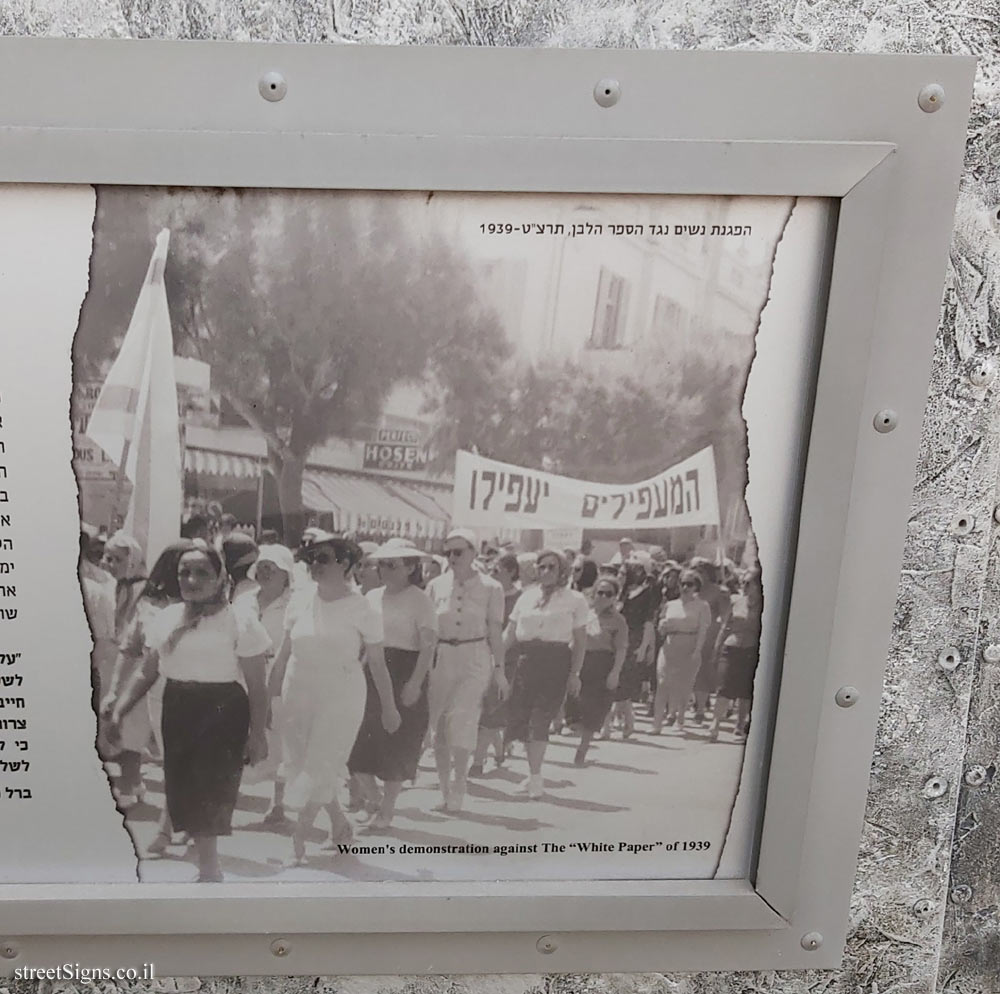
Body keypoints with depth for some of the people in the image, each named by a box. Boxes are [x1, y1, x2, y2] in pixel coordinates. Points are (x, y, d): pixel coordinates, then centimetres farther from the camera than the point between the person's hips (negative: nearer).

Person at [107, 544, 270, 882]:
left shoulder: (238, 619, -8)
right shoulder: (166, 618, 7)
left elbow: (256, 685, -8)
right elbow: (147, 673, 14)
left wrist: (257, 734, -11)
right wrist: (120, 709, 3)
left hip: (222, 714, -5)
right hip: (177, 712, 6)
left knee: (209, 793, -3)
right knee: (182, 791, 10)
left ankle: (208, 870, 15)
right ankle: (209, 868, 28)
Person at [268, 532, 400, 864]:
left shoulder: (359, 607, -10)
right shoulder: (301, 602, 0)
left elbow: (377, 663, -5)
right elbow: (283, 655, 6)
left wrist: (389, 708, -1)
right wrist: (269, 694, 6)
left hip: (341, 697, -4)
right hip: (299, 692, 4)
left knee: (319, 768, -2)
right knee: (299, 764, 12)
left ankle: (298, 838, 15)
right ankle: (340, 824, 33)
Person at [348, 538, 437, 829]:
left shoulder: (419, 600, -6)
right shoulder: (372, 596, 11)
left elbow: (428, 646, -12)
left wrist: (415, 683, -21)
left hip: (404, 674, -5)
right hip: (372, 672, 5)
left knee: (396, 745, 4)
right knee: (356, 739, -2)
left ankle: (386, 810, 21)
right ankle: (372, 798, 23)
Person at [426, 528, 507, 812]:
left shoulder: (490, 588, 1)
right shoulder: (436, 586, 6)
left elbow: (495, 631, 4)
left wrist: (499, 670, 2)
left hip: (475, 659, -2)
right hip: (440, 658, 3)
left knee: (462, 719, -12)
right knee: (439, 724, 4)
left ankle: (457, 789, 1)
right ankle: (445, 790, 17)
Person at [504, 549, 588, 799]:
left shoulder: (575, 600, 6)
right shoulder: (526, 597, 14)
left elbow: (580, 640, 4)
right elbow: (509, 633, 13)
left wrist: (574, 673, -5)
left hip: (557, 661, -4)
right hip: (526, 659, 4)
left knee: (540, 717, -10)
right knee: (518, 717, 3)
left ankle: (535, 776, -2)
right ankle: (534, 772, 21)